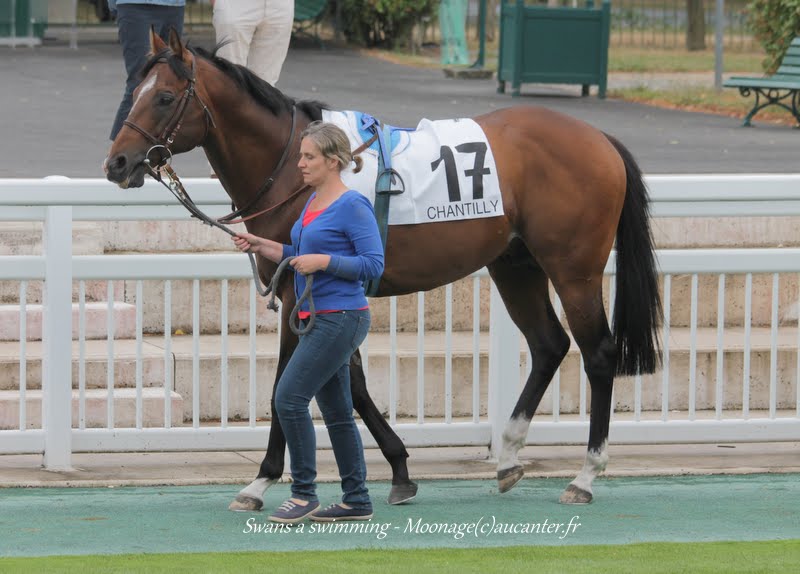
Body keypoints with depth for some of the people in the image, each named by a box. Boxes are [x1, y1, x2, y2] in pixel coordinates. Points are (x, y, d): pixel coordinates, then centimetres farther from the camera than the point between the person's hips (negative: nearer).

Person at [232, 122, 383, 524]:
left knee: (289, 397, -12)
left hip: (340, 320, -9)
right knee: (336, 410, 11)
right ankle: (356, 500, 16)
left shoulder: (353, 206, -13)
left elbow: (373, 264, -16)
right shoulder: (314, 202, 14)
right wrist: (262, 247, 12)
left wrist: (323, 261, -21)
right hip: (319, 320, 9)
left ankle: (304, 494, -5)